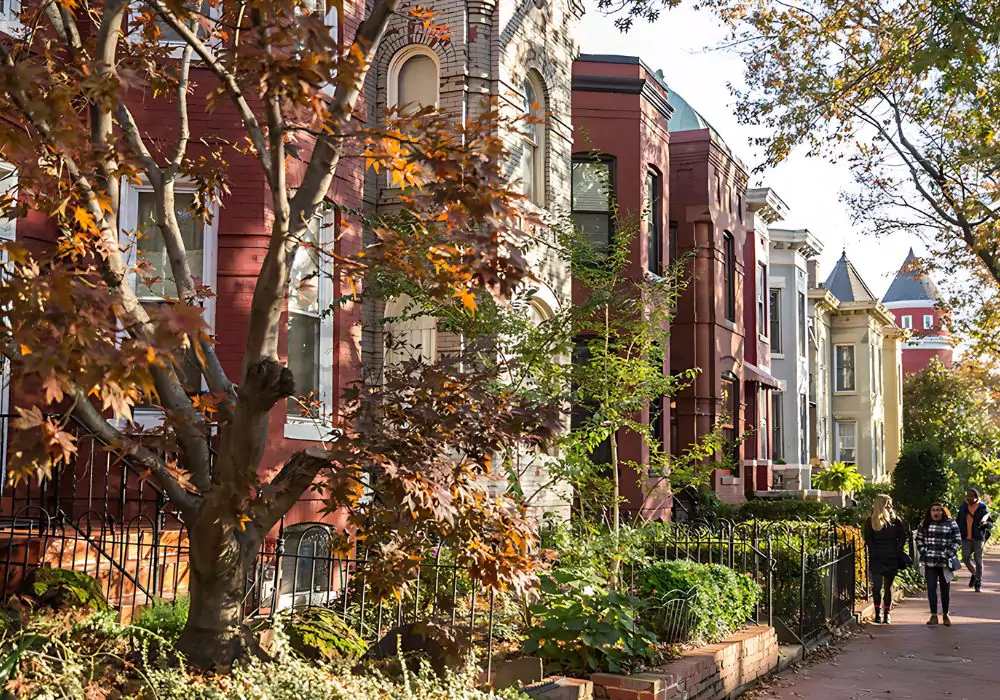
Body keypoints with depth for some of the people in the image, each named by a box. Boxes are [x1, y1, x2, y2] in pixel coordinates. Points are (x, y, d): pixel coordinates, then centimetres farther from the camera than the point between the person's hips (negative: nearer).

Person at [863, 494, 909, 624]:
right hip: (877, 560, -1)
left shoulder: (895, 520, 6)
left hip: (892, 560, 1)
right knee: (877, 586, -5)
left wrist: (897, 551, -4)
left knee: (888, 588, 7)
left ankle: (886, 613, 13)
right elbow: (868, 540, 2)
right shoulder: (871, 521, 3)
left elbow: (903, 537, 7)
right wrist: (874, 553, -9)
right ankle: (878, 612, 6)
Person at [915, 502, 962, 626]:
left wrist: (949, 553, -10)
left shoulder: (951, 523, -2)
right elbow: (919, 538, 11)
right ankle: (933, 615, 6)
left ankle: (945, 615, 19)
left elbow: (957, 540, -1)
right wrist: (923, 551, -2)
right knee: (931, 588, -1)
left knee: (945, 589, 8)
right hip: (930, 562, 1)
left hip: (945, 562, -1)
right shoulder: (925, 524, 5)